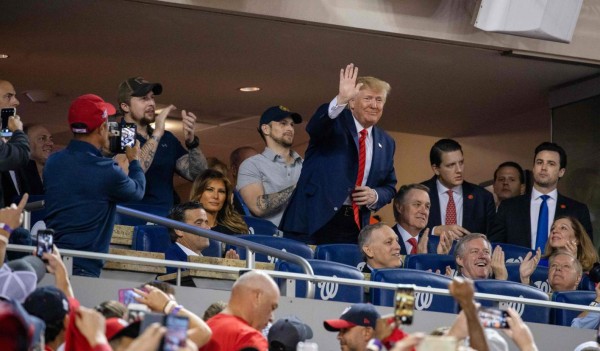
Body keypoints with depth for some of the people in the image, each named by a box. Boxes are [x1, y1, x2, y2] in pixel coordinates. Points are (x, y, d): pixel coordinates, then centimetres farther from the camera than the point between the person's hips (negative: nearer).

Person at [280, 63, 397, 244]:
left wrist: (375, 196, -2)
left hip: (355, 225, 4)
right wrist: (341, 100, -39)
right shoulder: (335, 123, 1)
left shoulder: (386, 143, 16)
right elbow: (314, 127, -23)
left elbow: (389, 187, 22)